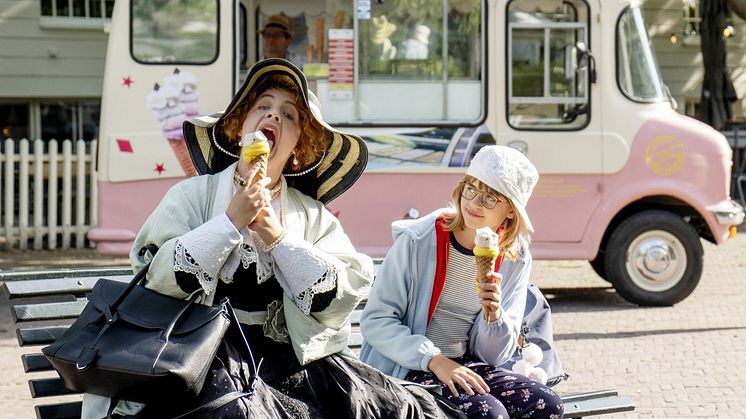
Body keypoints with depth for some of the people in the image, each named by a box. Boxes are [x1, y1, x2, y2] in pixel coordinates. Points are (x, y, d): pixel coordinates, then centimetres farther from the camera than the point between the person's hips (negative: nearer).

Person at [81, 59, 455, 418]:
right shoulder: (192, 195, 9)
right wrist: (230, 223, -10)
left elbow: (343, 297, 0)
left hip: (293, 358, 2)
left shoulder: (313, 215, 15)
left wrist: (277, 238, -7)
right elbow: (158, 277, -6)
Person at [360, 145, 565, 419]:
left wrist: (494, 315, -18)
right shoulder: (418, 241, -12)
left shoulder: (515, 259, 2)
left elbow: (494, 355, 4)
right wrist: (434, 360, -23)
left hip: (465, 365, 5)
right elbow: (375, 319, -13)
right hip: (407, 368, -5)